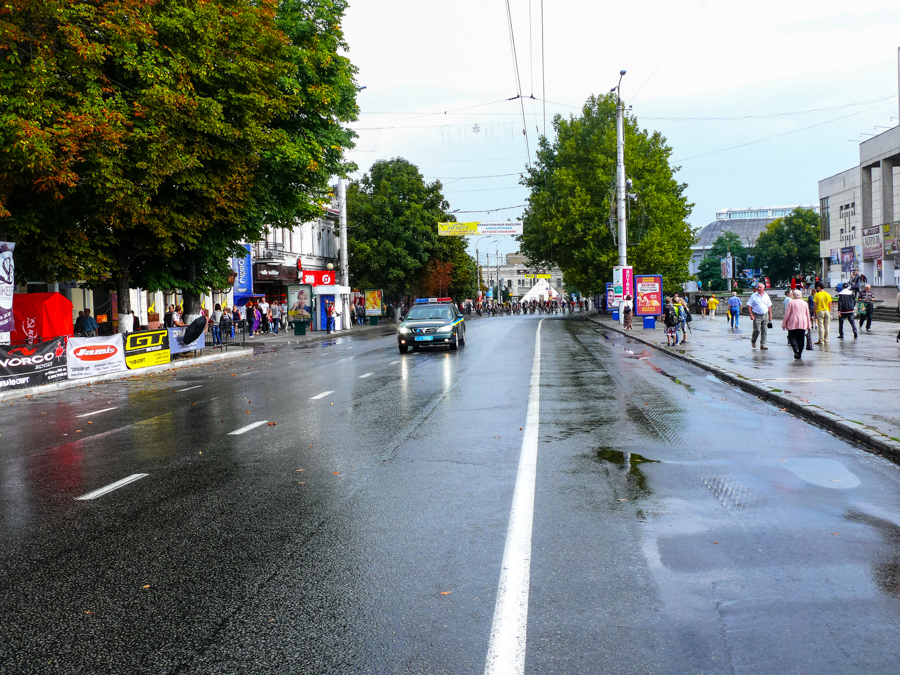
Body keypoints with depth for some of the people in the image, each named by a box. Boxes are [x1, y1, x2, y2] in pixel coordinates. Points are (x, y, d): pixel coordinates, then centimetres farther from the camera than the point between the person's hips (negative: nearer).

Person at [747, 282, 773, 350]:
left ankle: (762, 345, 5)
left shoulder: (766, 296, 11)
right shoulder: (753, 296, 0)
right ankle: (753, 340, 17)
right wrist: (751, 314, -9)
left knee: (764, 331, 0)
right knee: (757, 330, -10)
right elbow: (749, 305, -1)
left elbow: (769, 306, 17)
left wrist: (770, 315, 12)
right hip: (757, 316, -4)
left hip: (765, 315, 4)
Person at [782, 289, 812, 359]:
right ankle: (799, 354, 6)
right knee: (801, 339, 7)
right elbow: (807, 315, 14)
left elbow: (787, 314, -6)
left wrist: (784, 324, 0)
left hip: (792, 324, -3)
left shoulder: (790, 302, -1)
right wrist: (808, 325, 20)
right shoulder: (805, 303, 11)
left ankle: (796, 350, -23)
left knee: (792, 338, 1)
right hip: (803, 324, 4)